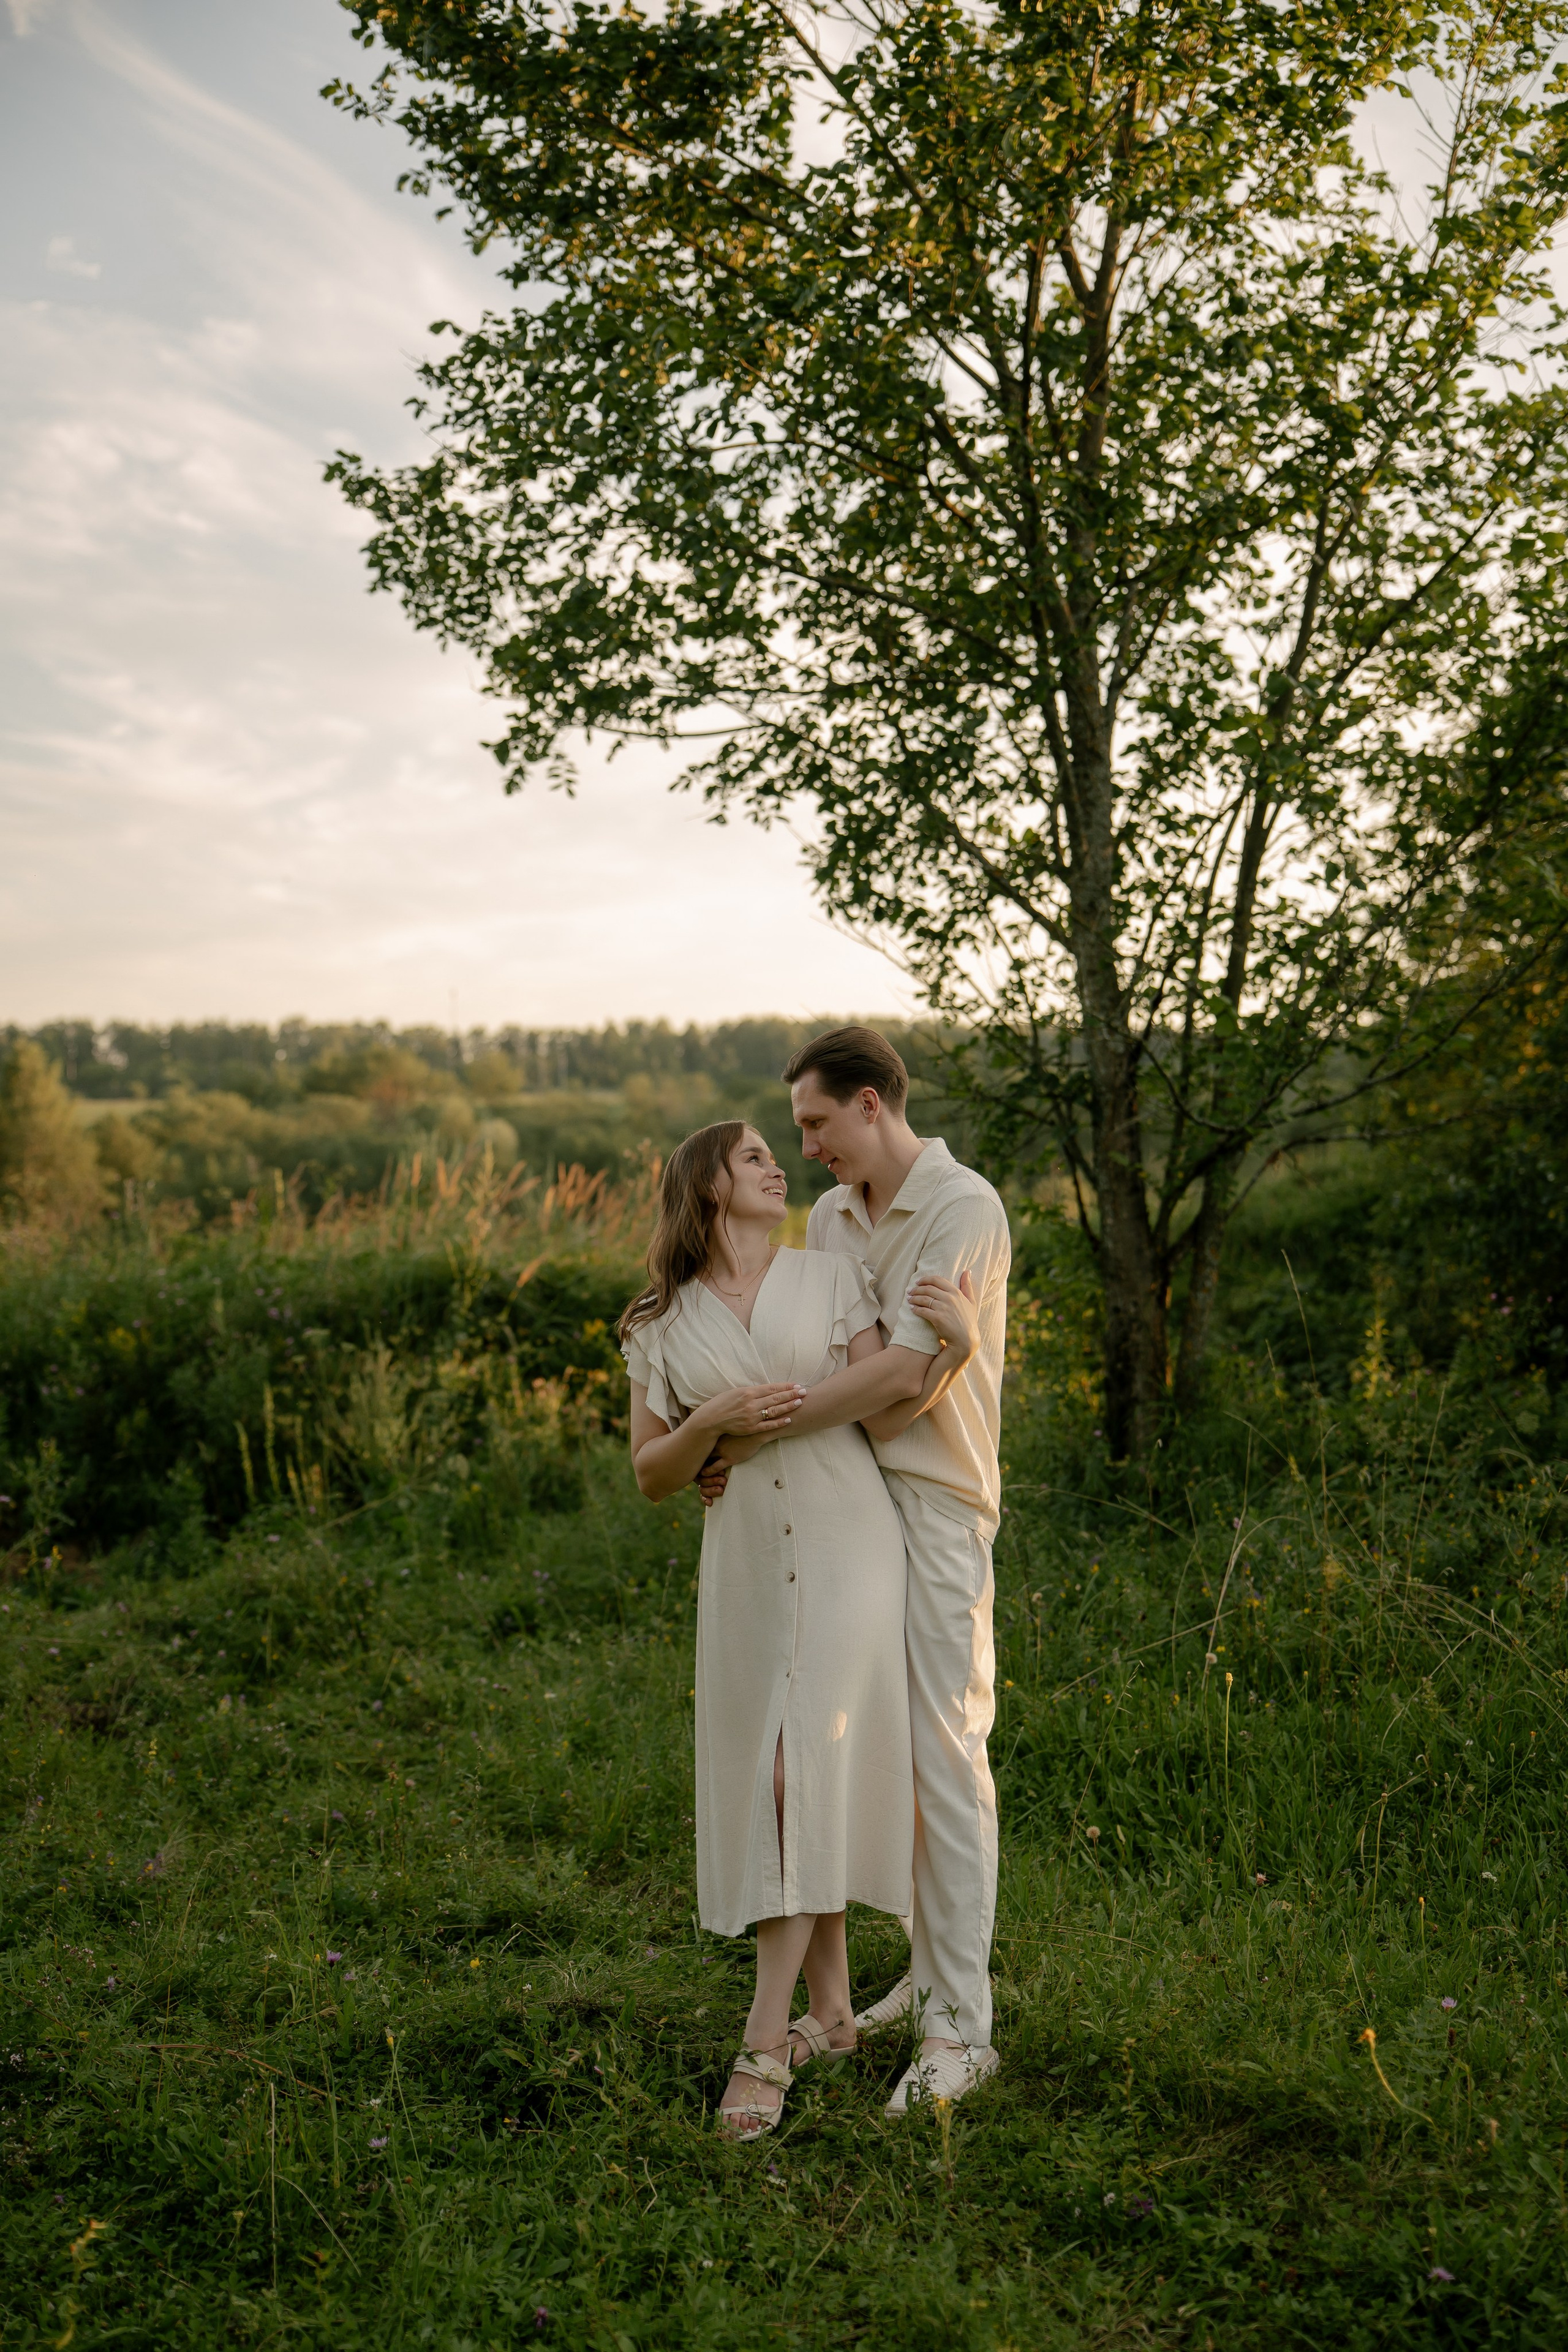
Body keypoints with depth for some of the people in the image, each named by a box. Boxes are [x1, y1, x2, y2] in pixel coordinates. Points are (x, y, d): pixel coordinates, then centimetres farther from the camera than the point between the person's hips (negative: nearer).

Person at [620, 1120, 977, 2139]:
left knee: (808, 1775, -9)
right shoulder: (663, 1325, 8)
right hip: (746, 1564, 3)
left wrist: (957, 1348, -16)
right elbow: (651, 1474, 3)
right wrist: (715, 1422, -11)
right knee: (772, 1781, 6)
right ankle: (831, 2010, 22)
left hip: (847, 1546, -2)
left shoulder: (831, 1275, 4)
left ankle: (765, 2041, -3)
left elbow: (884, 1412, -2)